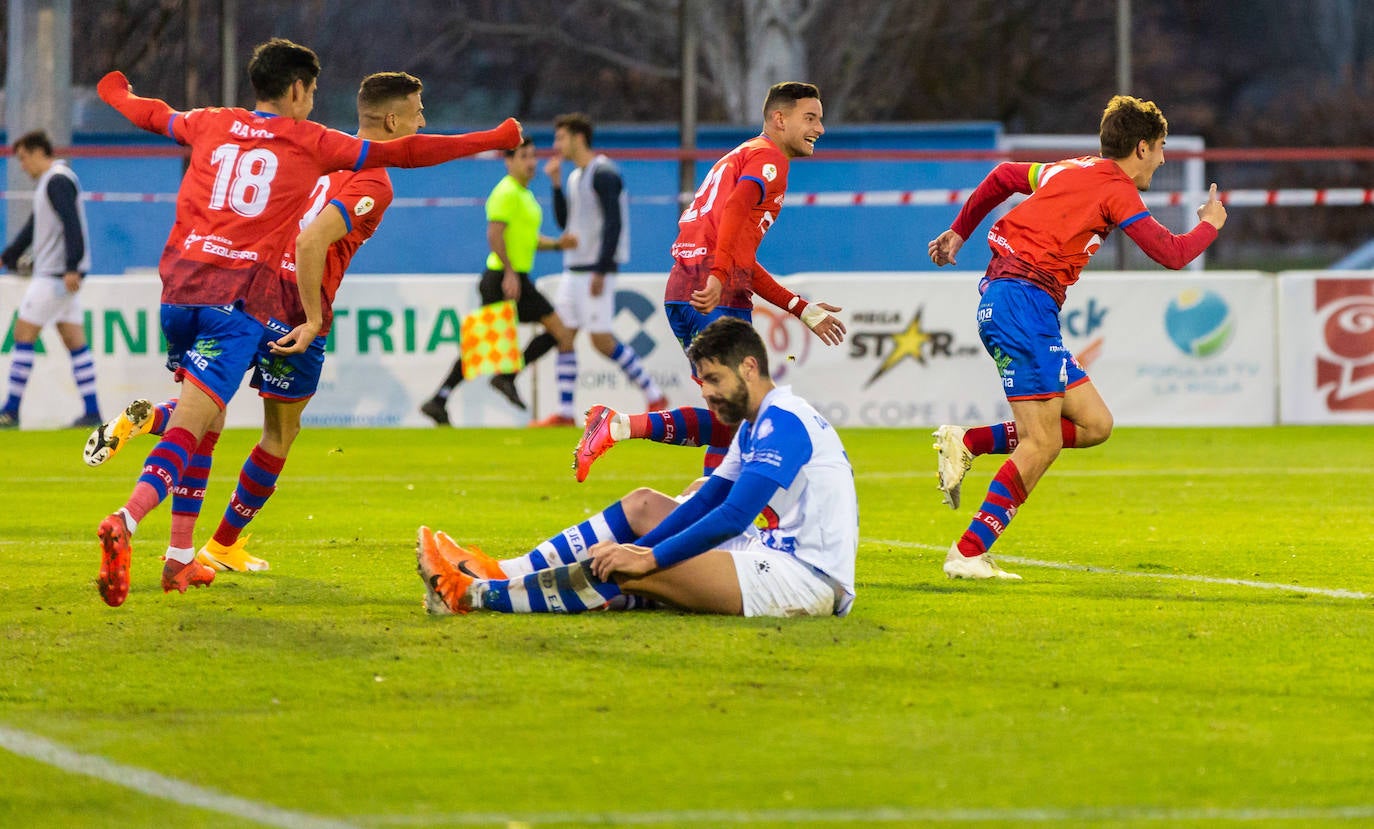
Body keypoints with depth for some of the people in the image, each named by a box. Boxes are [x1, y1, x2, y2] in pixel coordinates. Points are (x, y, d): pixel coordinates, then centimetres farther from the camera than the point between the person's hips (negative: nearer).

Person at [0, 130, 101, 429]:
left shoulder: (57, 181, -13)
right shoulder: (49, 182, 19)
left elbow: (72, 225, -23)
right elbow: (34, 226, 28)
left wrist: (71, 268, -29)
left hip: (56, 275, -10)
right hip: (62, 274, 10)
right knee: (74, 340, 7)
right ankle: (92, 411, 4)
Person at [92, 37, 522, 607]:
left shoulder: (210, 125, 17)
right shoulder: (311, 143, 6)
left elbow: (150, 113, 36)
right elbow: (402, 153, 10)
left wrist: (115, 92, 60)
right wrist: (492, 140, 20)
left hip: (180, 282, 5)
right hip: (242, 295, -5)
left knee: (208, 416, 22)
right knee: (190, 426, -12)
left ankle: (182, 559, 19)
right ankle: (125, 523, -36)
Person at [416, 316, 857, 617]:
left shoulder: (784, 422, -15)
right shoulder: (755, 427, 18)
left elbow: (733, 517, -24)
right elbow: (705, 503, 16)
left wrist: (648, 558, -23)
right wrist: (636, 549, 4)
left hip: (805, 577, -10)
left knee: (634, 572, -20)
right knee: (643, 505, 16)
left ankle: (475, 595, -12)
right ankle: (505, 575, 11)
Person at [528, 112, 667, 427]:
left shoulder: (603, 174, -13)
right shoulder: (574, 177, 16)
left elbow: (614, 224, -19)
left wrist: (600, 272, -22)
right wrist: (556, 183, 9)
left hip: (596, 270, -10)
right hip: (573, 270, 10)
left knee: (602, 340, -10)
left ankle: (654, 395, 1)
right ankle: (564, 412, 7)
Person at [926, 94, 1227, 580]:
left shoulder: (1070, 171, 20)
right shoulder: (1116, 189, -5)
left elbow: (1001, 177, 32)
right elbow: (1171, 254, -6)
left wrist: (959, 232, 41)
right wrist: (1210, 225, 14)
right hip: (1024, 303, -9)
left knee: (1094, 424, 5)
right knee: (1042, 443, -12)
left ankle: (968, 443, 4)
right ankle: (968, 554, -13)